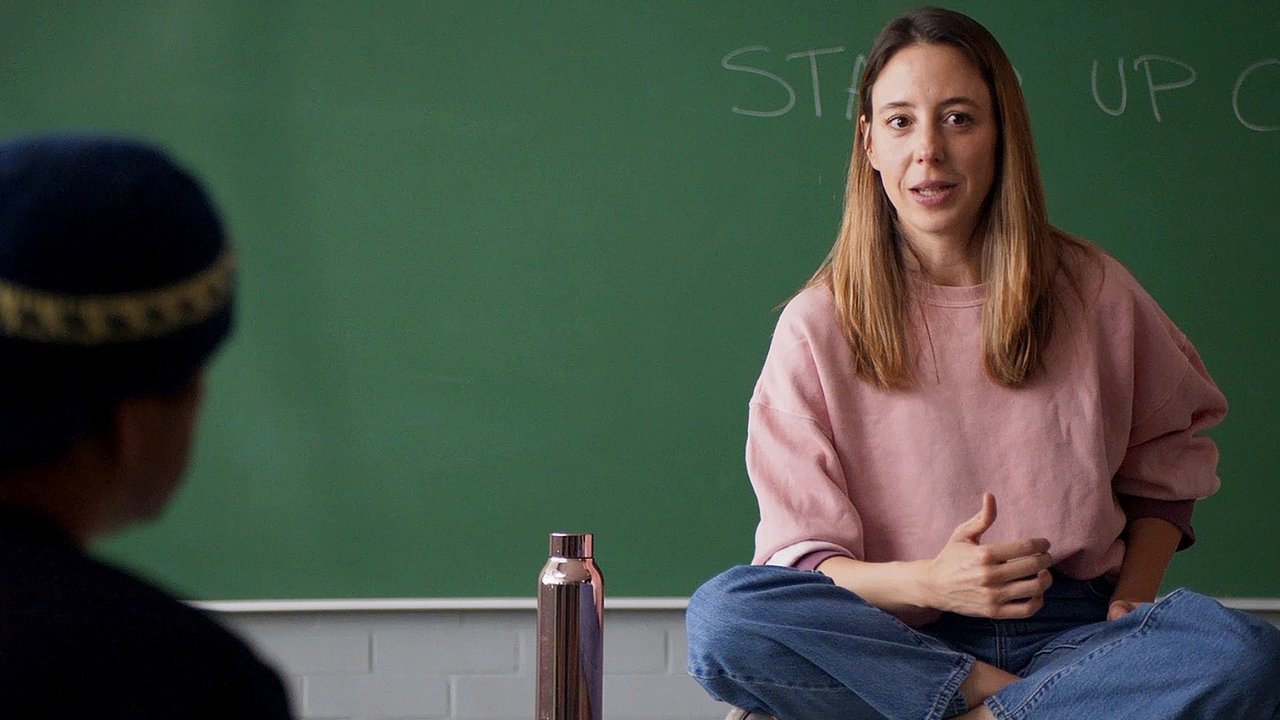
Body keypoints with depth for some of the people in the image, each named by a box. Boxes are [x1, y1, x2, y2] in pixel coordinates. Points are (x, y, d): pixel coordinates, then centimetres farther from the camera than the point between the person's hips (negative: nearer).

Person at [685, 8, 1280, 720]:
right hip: (901, 640, -1)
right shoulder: (819, 326, 1)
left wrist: (1133, 597, -1)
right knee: (720, 617, -32)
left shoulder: (1093, 292, 6)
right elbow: (800, 555, -2)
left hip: (1071, 630, 1)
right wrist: (927, 581, -21)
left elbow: (1165, 471, 18)